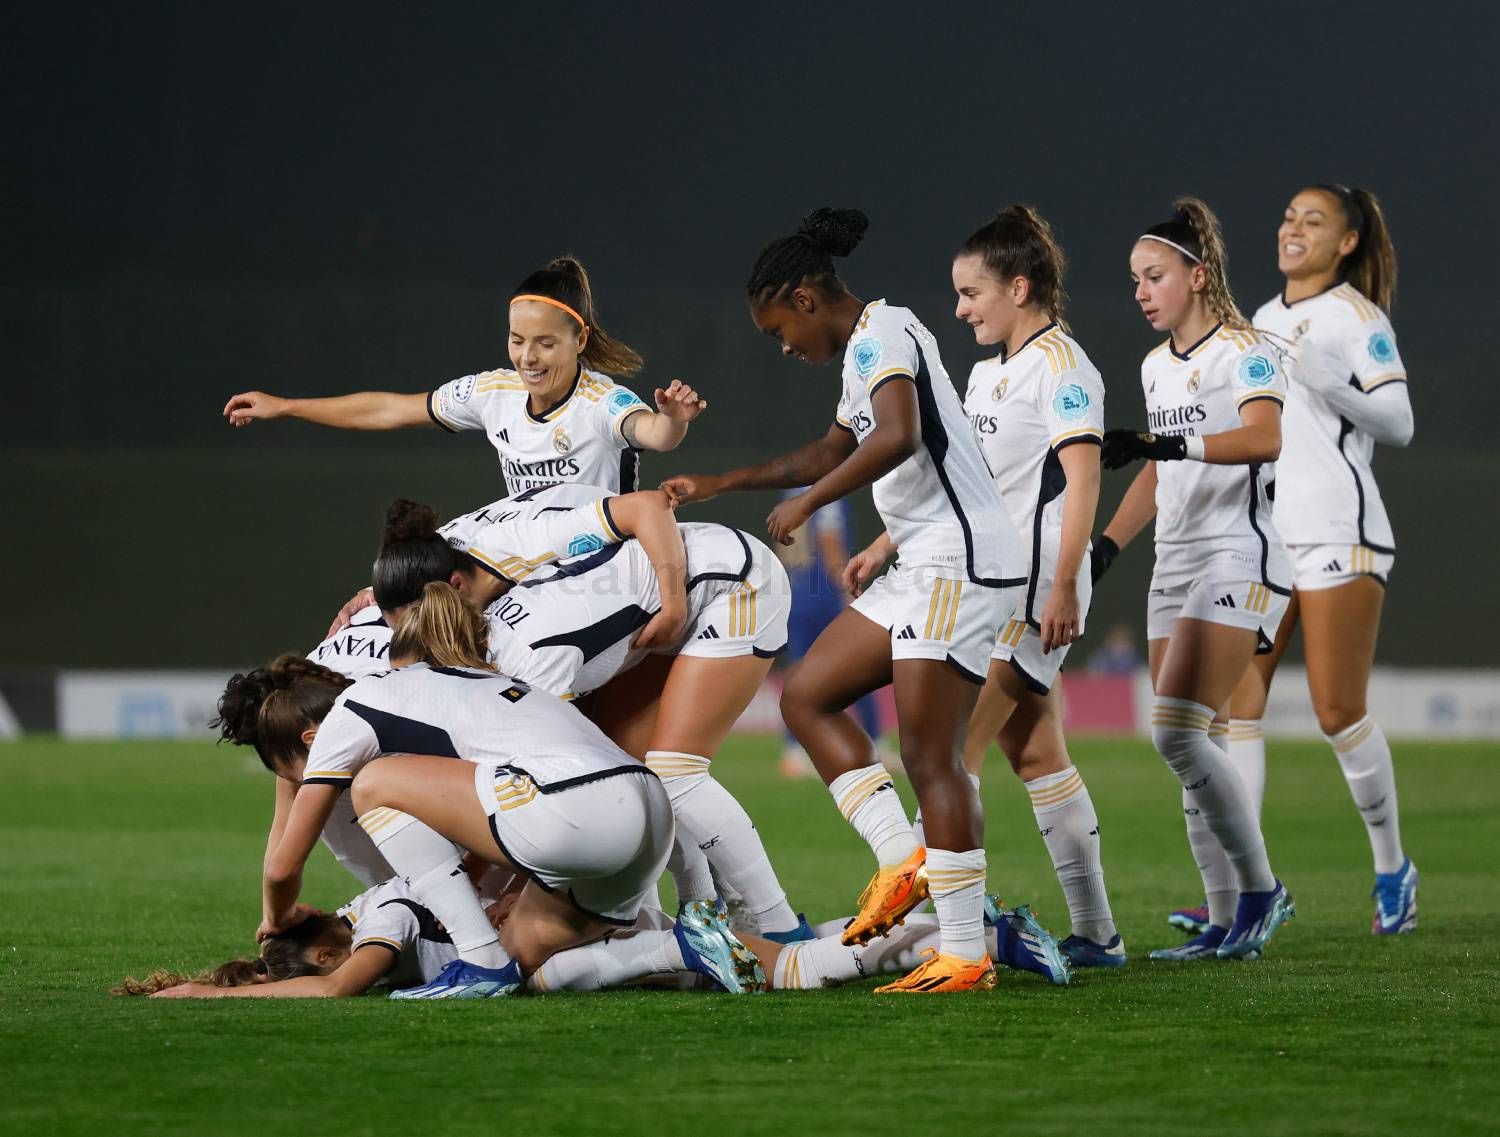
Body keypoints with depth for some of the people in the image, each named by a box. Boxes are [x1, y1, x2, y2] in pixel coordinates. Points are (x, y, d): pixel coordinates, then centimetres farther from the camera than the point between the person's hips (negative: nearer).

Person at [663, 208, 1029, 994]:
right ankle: (902, 859, 3)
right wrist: (722, 484, 36)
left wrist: (805, 505, -19)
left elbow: (898, 436, -29)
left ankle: (966, 955, -10)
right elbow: (832, 452, 36)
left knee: (930, 757, -11)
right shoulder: (865, 347, 20)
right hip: (924, 568, 11)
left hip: (960, 564, -11)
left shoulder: (880, 333, -11)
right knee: (806, 696, 11)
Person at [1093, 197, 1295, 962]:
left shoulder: (1243, 353, -9)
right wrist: (1104, 545, 19)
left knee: (1176, 731, -19)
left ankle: (1261, 889, -6)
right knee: (1188, 750, 4)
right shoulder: (1156, 367, 16)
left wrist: (1166, 444, -36)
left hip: (1239, 561, -9)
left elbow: (1265, 438, -27)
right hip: (1175, 567, 9)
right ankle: (1226, 926, 6)